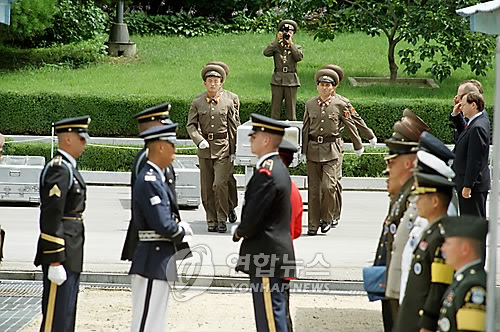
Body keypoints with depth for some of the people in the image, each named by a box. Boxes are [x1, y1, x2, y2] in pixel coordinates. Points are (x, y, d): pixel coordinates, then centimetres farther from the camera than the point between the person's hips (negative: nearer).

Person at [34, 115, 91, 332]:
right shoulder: (59, 169, -17)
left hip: (70, 254, 10)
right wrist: (55, 261, -23)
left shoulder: (68, 168, 16)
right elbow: (51, 218, -22)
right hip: (62, 255, -10)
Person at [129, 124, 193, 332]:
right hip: (153, 261, -11)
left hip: (159, 262, 11)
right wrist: (183, 231, -5)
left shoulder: (155, 178, 14)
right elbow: (163, 225, -23)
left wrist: (178, 228, 2)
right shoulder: (150, 181, -18)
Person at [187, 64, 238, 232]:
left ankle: (222, 219, 0)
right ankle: (211, 221, 15)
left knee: (220, 184, -13)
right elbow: (191, 125, 2)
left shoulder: (228, 103, 2)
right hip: (205, 149, 2)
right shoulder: (197, 103, 4)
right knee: (206, 188, 4)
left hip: (223, 149, -2)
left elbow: (233, 128, 6)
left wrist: (233, 152, 4)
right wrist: (199, 140, -16)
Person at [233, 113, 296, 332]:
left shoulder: (266, 173, -19)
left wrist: (239, 233, -2)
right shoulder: (278, 168, 14)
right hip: (271, 256, 10)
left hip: (266, 256, -10)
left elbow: (253, 216, -20)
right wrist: (244, 232, 10)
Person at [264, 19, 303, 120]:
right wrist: (277, 40, -8)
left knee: (291, 107, 0)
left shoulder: (296, 47, 10)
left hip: (291, 81, 0)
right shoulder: (276, 47, 9)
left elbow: (299, 57, -11)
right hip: (277, 80, 0)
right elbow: (266, 53, -11)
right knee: (275, 108, -1)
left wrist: (290, 43, -10)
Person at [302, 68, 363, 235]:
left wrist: (358, 146, 18)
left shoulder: (339, 105, 1)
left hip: (331, 149, -2)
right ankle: (313, 224, 10)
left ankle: (327, 218, 8)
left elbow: (350, 126, 11)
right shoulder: (309, 104, 7)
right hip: (313, 149, 2)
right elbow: (305, 128, 13)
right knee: (313, 189, 3)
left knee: (328, 186, -13)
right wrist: (303, 151, 12)